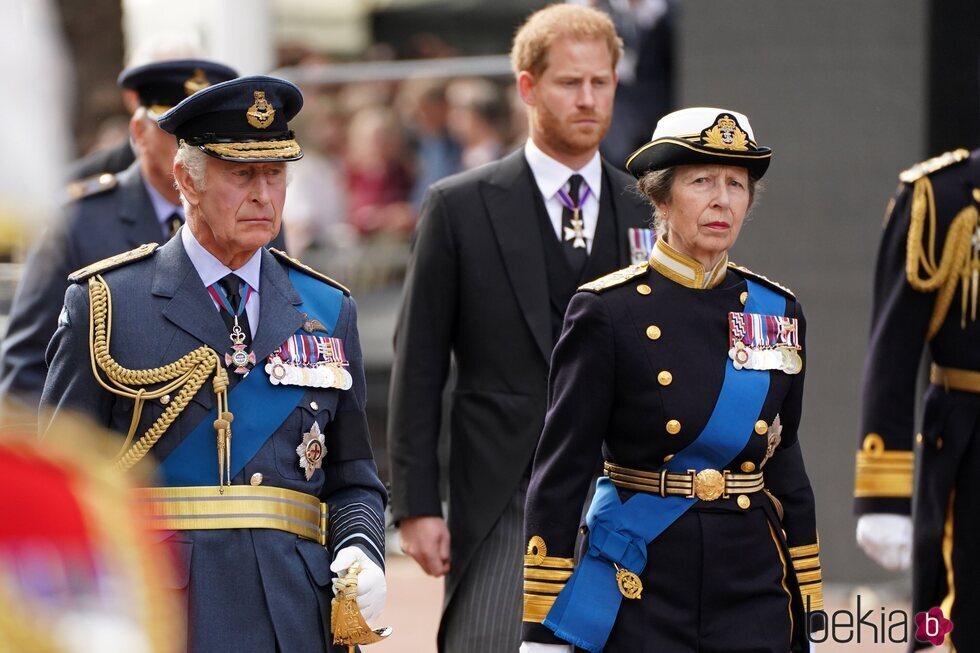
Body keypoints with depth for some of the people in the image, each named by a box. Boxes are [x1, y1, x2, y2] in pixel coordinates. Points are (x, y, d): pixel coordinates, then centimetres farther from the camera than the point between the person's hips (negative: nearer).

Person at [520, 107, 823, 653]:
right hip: (639, 592, -3)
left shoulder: (778, 313, 8)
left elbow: (786, 469, 14)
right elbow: (561, 471, -6)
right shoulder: (607, 312, -5)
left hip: (753, 589, 3)